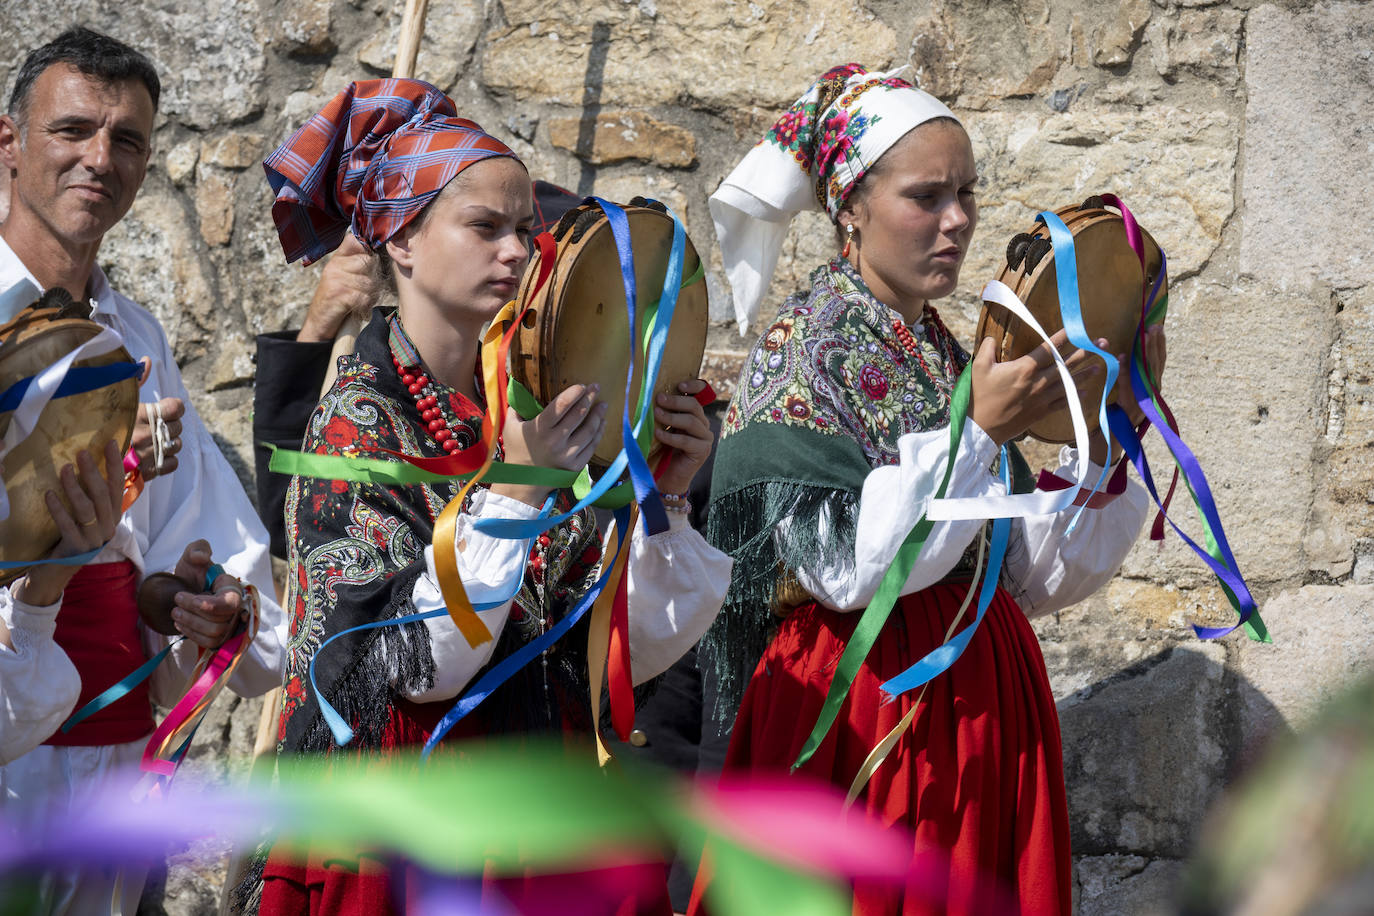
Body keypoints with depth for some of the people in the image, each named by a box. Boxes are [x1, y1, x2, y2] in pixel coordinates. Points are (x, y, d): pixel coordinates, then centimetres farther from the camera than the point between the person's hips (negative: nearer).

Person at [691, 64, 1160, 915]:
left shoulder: (952, 360, 12)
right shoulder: (803, 350, -7)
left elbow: (1034, 576, 10)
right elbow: (845, 563, -19)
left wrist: (1105, 430, -1)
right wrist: (979, 432, -23)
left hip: (978, 702, 6)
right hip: (861, 707, -6)